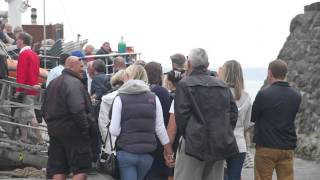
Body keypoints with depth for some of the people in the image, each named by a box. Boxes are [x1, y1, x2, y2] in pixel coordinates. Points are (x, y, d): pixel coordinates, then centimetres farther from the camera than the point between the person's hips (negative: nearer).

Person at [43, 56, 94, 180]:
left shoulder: (53, 83, 16)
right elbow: (77, 109, -24)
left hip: (54, 131, 9)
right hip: (72, 131, -9)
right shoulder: (74, 82, -13)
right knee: (81, 169, -3)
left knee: (58, 169, 10)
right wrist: (85, 127, -16)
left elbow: (44, 109, 21)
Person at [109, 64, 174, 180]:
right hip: (147, 154, 3)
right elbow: (160, 128, 3)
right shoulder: (153, 98, 2)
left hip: (126, 153, -3)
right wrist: (168, 149, 13)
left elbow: (114, 131, -9)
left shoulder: (120, 99, -6)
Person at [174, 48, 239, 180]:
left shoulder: (185, 84, -3)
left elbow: (181, 115, -10)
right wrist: (225, 134, 13)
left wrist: (187, 135, 2)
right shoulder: (222, 86, 15)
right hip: (220, 145, 6)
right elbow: (233, 113, 12)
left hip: (194, 144, -6)